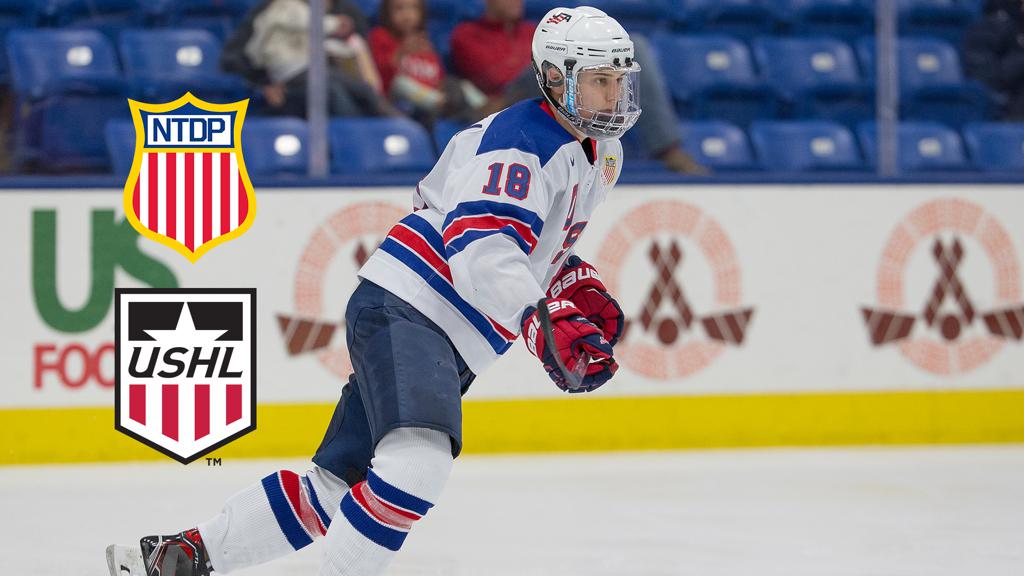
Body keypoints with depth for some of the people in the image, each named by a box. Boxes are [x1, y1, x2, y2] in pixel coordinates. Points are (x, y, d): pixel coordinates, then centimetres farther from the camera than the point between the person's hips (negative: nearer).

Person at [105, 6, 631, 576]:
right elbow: (479, 249, -30)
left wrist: (580, 285, 13)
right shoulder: (522, 143, -16)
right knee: (420, 460, -33)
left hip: (446, 344, 10)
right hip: (405, 309, -10)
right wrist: (545, 325, -42)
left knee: (341, 483, 12)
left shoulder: (599, 155, 16)